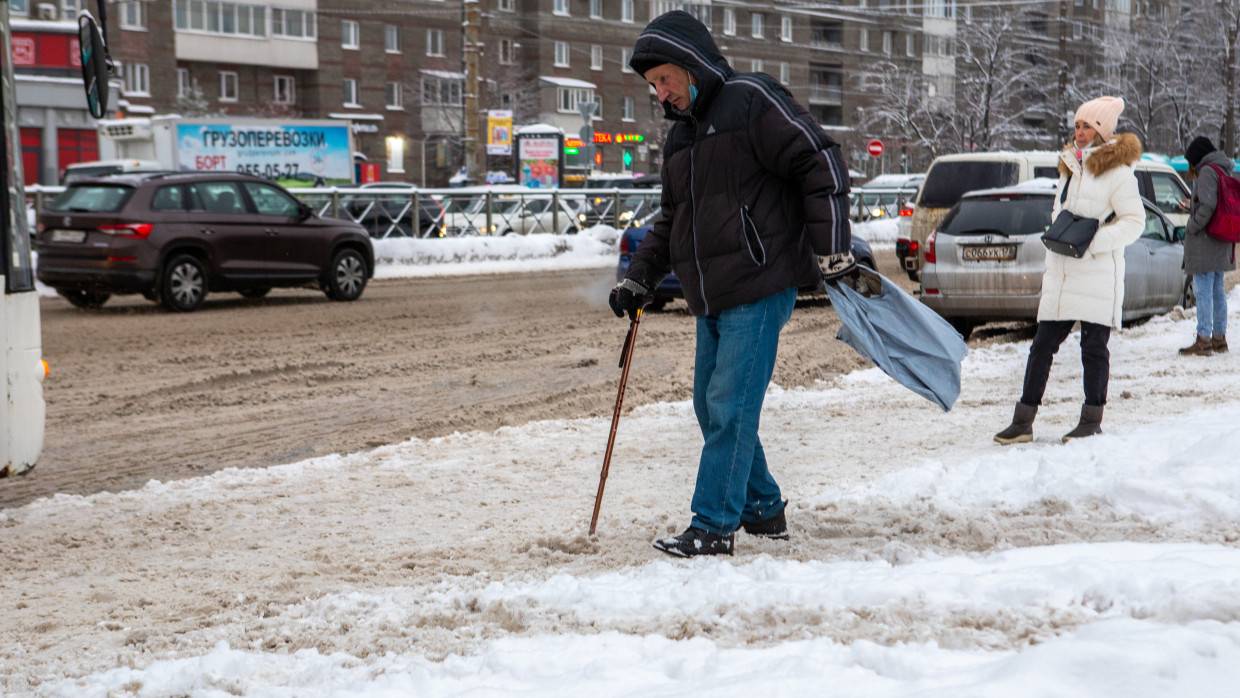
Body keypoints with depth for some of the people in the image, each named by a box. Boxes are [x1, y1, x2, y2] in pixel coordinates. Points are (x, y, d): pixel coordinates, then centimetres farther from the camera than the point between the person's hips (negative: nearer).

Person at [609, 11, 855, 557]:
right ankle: (763, 510, 23)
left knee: (730, 407, -10)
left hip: (760, 290, -9)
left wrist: (832, 251, -16)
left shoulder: (751, 100, -8)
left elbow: (821, 166, -12)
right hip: (712, 298, 9)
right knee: (711, 406, 11)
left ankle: (713, 527, -6)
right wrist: (638, 280, 17)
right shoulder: (680, 136, 18)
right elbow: (671, 222, 27)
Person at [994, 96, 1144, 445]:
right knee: (1042, 345, 5)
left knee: (1094, 348, 1)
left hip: (1098, 275, -7)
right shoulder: (1069, 165, 17)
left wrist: (1094, 240, -18)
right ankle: (1023, 421, 7)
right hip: (1061, 273, 7)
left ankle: (1092, 420, 11)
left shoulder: (1116, 170, -5)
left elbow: (1134, 222, -9)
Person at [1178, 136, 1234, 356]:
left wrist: (1193, 227, -13)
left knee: (1204, 291, -8)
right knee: (1217, 290, 14)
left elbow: (1207, 205, -23)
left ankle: (1203, 341, -10)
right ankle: (1219, 338, 19)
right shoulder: (1224, 171, 16)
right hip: (1221, 244, 9)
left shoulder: (1207, 171, -12)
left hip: (1205, 241, -9)